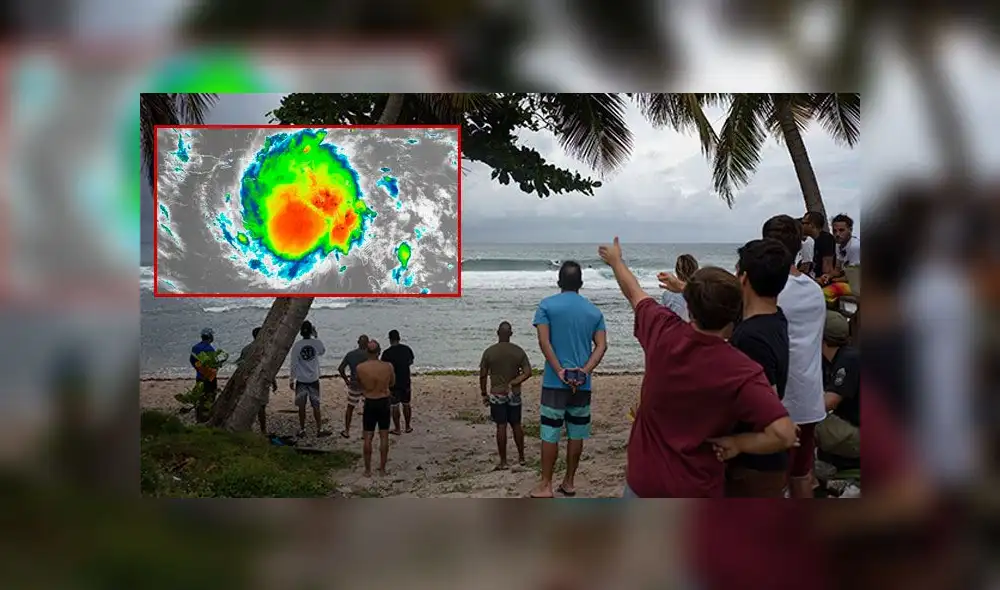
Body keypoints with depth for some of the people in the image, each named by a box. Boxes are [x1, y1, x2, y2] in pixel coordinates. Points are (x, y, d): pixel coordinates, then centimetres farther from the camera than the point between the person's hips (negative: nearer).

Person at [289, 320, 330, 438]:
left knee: (301, 406, 9)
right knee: (316, 406, 10)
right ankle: (319, 430, 14)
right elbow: (323, 351, 16)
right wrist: (316, 336, 14)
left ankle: (302, 430, 16)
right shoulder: (317, 343, -8)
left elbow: (294, 365, -8)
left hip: (301, 380, -1)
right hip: (314, 380, 1)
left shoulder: (296, 345, -11)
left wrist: (291, 380, 2)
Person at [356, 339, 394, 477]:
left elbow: (359, 386, 2)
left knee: (368, 437, 9)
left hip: (370, 403, -1)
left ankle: (368, 470, 16)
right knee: (384, 436, 11)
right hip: (384, 402, 1)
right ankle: (382, 469, 17)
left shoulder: (359, 368, -14)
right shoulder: (388, 366, -12)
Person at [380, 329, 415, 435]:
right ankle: (408, 427, 24)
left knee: (395, 406, 6)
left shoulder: (387, 353, -17)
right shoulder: (407, 349, -3)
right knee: (406, 404, 16)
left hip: (393, 383, -4)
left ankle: (397, 429, 13)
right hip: (406, 382, 4)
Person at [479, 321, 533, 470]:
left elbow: (483, 375, -6)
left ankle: (503, 462, 4)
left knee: (501, 427, 0)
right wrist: (512, 383, -5)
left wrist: (484, 394, 4)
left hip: (497, 395, -2)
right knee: (516, 425, 14)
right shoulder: (519, 351, -3)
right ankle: (521, 457, 24)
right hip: (514, 394, 2)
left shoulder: (489, 352, -9)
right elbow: (528, 372, -7)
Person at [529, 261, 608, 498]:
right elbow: (601, 346, -2)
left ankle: (545, 485, 6)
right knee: (576, 434, 11)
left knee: (550, 434, 2)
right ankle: (569, 482, 20)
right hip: (583, 383, 3)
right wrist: (585, 371, -10)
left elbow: (544, 342, -12)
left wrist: (560, 371, -13)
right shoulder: (594, 311, 7)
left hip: (555, 381, -3)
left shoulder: (547, 305, -2)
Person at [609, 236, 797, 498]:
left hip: (644, 480, 4)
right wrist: (736, 442, -14)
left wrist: (615, 260, 27)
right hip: (697, 494, -3)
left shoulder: (663, 332, -13)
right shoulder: (742, 372, -24)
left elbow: (633, 293, 7)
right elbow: (784, 434, -31)